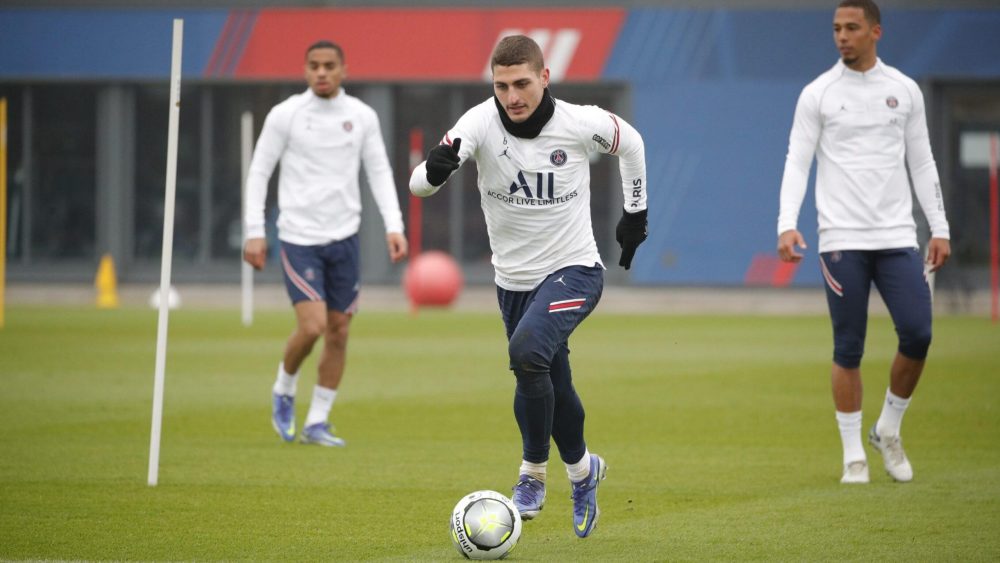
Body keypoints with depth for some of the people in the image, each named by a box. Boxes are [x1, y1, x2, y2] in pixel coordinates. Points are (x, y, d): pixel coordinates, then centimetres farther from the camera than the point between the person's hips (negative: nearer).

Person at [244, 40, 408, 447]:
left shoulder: (362, 116, 4)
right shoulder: (285, 115, -5)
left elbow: (380, 172, 9)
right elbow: (259, 172, -1)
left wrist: (394, 226, -2)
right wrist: (254, 232, -6)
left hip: (344, 238, 4)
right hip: (298, 239, -4)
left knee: (339, 331, 4)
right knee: (312, 326, -16)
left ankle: (317, 424, 15)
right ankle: (283, 391, 13)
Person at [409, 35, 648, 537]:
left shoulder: (582, 123, -16)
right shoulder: (482, 123, -16)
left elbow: (630, 142, 7)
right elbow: (418, 184, -26)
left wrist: (635, 213, 11)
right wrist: (434, 170, -49)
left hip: (574, 271, -3)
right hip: (514, 279, 3)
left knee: (527, 351, -29)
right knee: (552, 388, 14)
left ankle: (532, 472, -11)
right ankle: (582, 470, 45)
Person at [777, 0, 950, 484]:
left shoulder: (904, 91, 9)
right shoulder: (817, 94, 2)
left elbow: (922, 163, 13)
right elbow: (797, 162, -2)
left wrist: (939, 228, 6)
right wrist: (787, 223, -15)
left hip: (897, 237, 2)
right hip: (842, 240, -2)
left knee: (917, 335, -8)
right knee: (848, 349, -1)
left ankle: (888, 431, 14)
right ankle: (853, 455, 9)